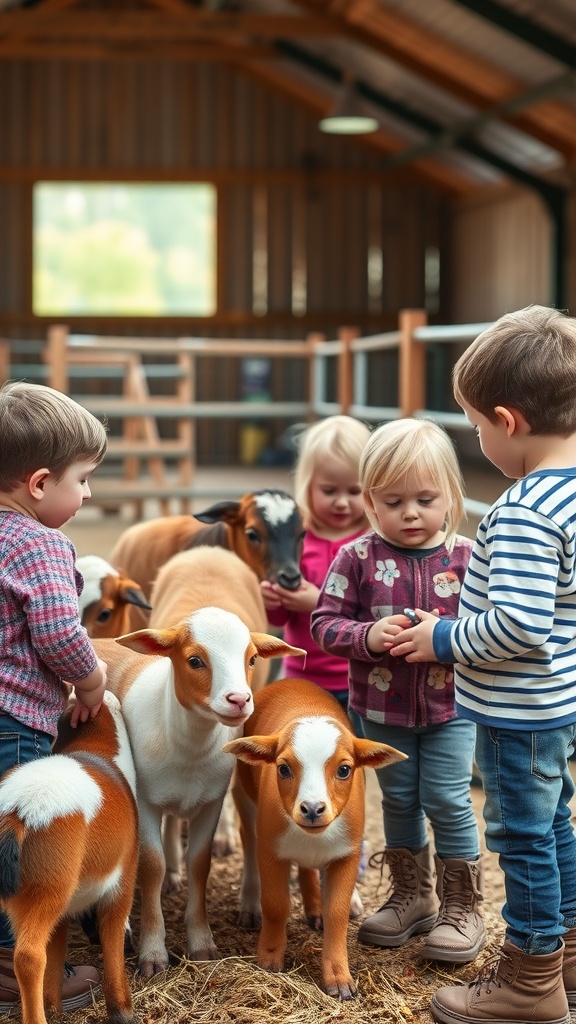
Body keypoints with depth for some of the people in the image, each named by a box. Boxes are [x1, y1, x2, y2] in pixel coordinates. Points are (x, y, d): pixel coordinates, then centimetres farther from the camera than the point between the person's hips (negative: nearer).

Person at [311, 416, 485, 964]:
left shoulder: (464, 557, -9)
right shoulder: (357, 558, -8)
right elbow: (325, 622, -8)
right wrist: (367, 636, -26)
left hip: (449, 705, -2)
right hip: (382, 707, 2)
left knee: (447, 801, -1)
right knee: (399, 800, 16)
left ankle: (462, 907, 16)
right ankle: (411, 896, 33)